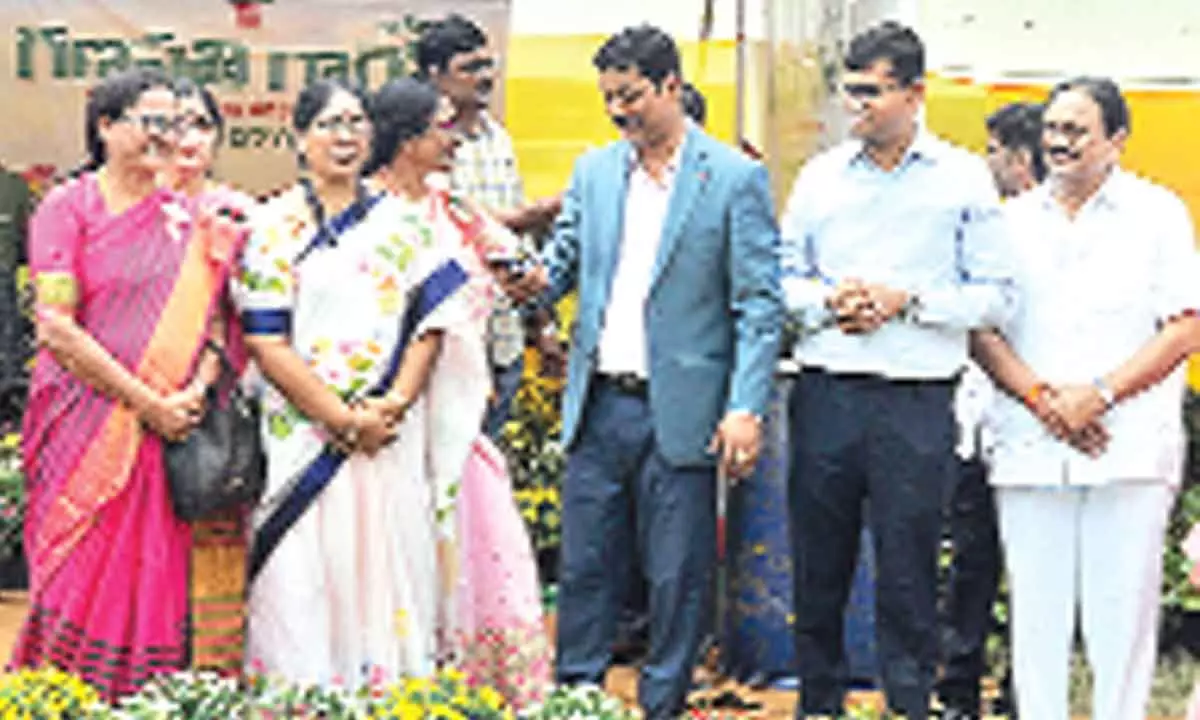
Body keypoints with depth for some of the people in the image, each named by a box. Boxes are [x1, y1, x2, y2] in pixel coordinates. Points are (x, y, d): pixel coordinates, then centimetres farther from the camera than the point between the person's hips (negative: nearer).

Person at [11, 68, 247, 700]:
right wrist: (148, 402, -12)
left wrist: (193, 395, -11)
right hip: (82, 423, -3)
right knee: (80, 578, -4)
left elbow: (214, 316, 9)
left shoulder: (190, 223, 12)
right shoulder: (67, 208, -1)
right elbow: (57, 328, -9)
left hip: (162, 433, 4)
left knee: (153, 577, 2)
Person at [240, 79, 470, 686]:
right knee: (308, 581, -4)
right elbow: (267, 344, -6)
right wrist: (343, 419, -11)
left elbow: (430, 322, 7)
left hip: (394, 435, 3)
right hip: (307, 431, -3)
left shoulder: (400, 222, 11)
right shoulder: (276, 226, 1)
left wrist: (397, 402, -9)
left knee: (391, 571, 3)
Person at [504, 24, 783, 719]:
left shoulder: (736, 178, -3)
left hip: (680, 412, -4)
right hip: (599, 405, 4)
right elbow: (565, 258, 14)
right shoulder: (594, 171, 12)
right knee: (584, 565, 8)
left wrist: (746, 408, -14)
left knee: (678, 576, 3)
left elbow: (760, 305, -5)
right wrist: (535, 279, -11)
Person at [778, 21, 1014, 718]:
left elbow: (996, 297, 0)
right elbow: (783, 279, 13)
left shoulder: (964, 179, 3)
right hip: (826, 395, 3)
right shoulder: (821, 175, 10)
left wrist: (906, 301, -11)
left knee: (908, 577, 0)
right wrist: (828, 301, -7)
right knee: (818, 568, 8)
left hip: (918, 402, -3)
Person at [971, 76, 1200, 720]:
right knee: (1036, 614, 3)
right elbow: (982, 331, 8)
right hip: (1029, 451, 3)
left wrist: (1099, 395, -10)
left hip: (1129, 450, -2)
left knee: (1122, 613, -2)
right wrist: (1041, 399, -8)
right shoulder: (1014, 221, 14)